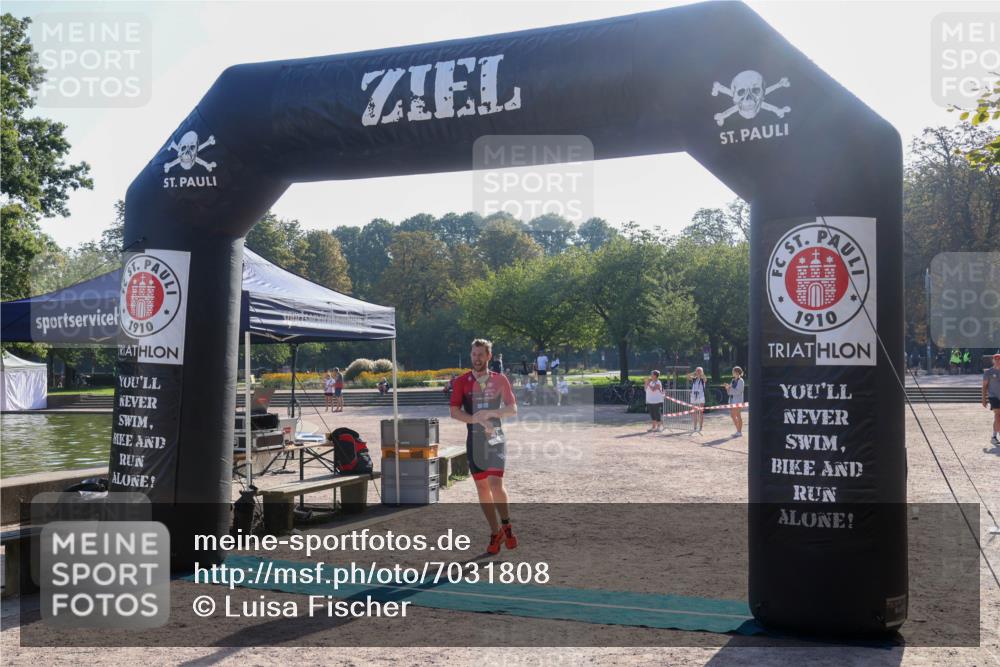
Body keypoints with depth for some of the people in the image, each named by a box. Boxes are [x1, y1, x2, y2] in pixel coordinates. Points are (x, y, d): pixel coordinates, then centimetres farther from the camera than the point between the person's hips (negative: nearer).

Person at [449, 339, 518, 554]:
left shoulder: (500, 380, 3)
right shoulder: (462, 382, 4)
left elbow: (512, 409, 2)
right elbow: (454, 412, -4)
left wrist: (491, 413, -15)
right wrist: (478, 420, -18)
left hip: (496, 438, -2)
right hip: (474, 439, 2)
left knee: (495, 483, -16)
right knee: (482, 487, 5)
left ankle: (506, 525, 4)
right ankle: (495, 532, 17)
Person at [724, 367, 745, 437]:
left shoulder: (740, 381, -9)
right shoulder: (733, 380, 13)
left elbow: (738, 391, -19)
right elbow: (729, 392, 15)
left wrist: (730, 387, -22)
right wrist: (728, 388, -3)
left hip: (738, 401, -8)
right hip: (732, 400, 8)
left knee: (738, 416, -4)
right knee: (732, 415, 9)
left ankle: (740, 432, 3)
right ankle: (738, 430, 20)